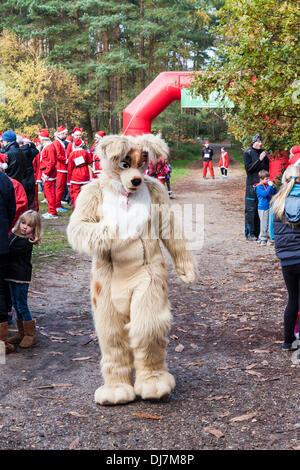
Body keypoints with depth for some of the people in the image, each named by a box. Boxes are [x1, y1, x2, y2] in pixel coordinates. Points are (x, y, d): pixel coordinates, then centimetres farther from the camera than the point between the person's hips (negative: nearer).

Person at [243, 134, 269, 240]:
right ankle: (250, 233, 0)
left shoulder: (263, 152, 13)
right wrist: (259, 159, -18)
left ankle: (258, 232, 13)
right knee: (251, 209, -5)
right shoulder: (248, 153, -3)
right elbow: (248, 168, -12)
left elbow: (267, 168, 19)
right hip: (251, 184, -5)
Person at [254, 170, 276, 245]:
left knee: (268, 224, 14)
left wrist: (273, 187, -4)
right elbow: (265, 194, -27)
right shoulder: (259, 187, -14)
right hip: (263, 208, -8)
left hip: (268, 207, 8)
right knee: (264, 224, -3)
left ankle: (261, 238, 26)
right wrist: (270, 186, -24)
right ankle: (263, 239, 8)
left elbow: (273, 193, 13)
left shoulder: (267, 185, 6)